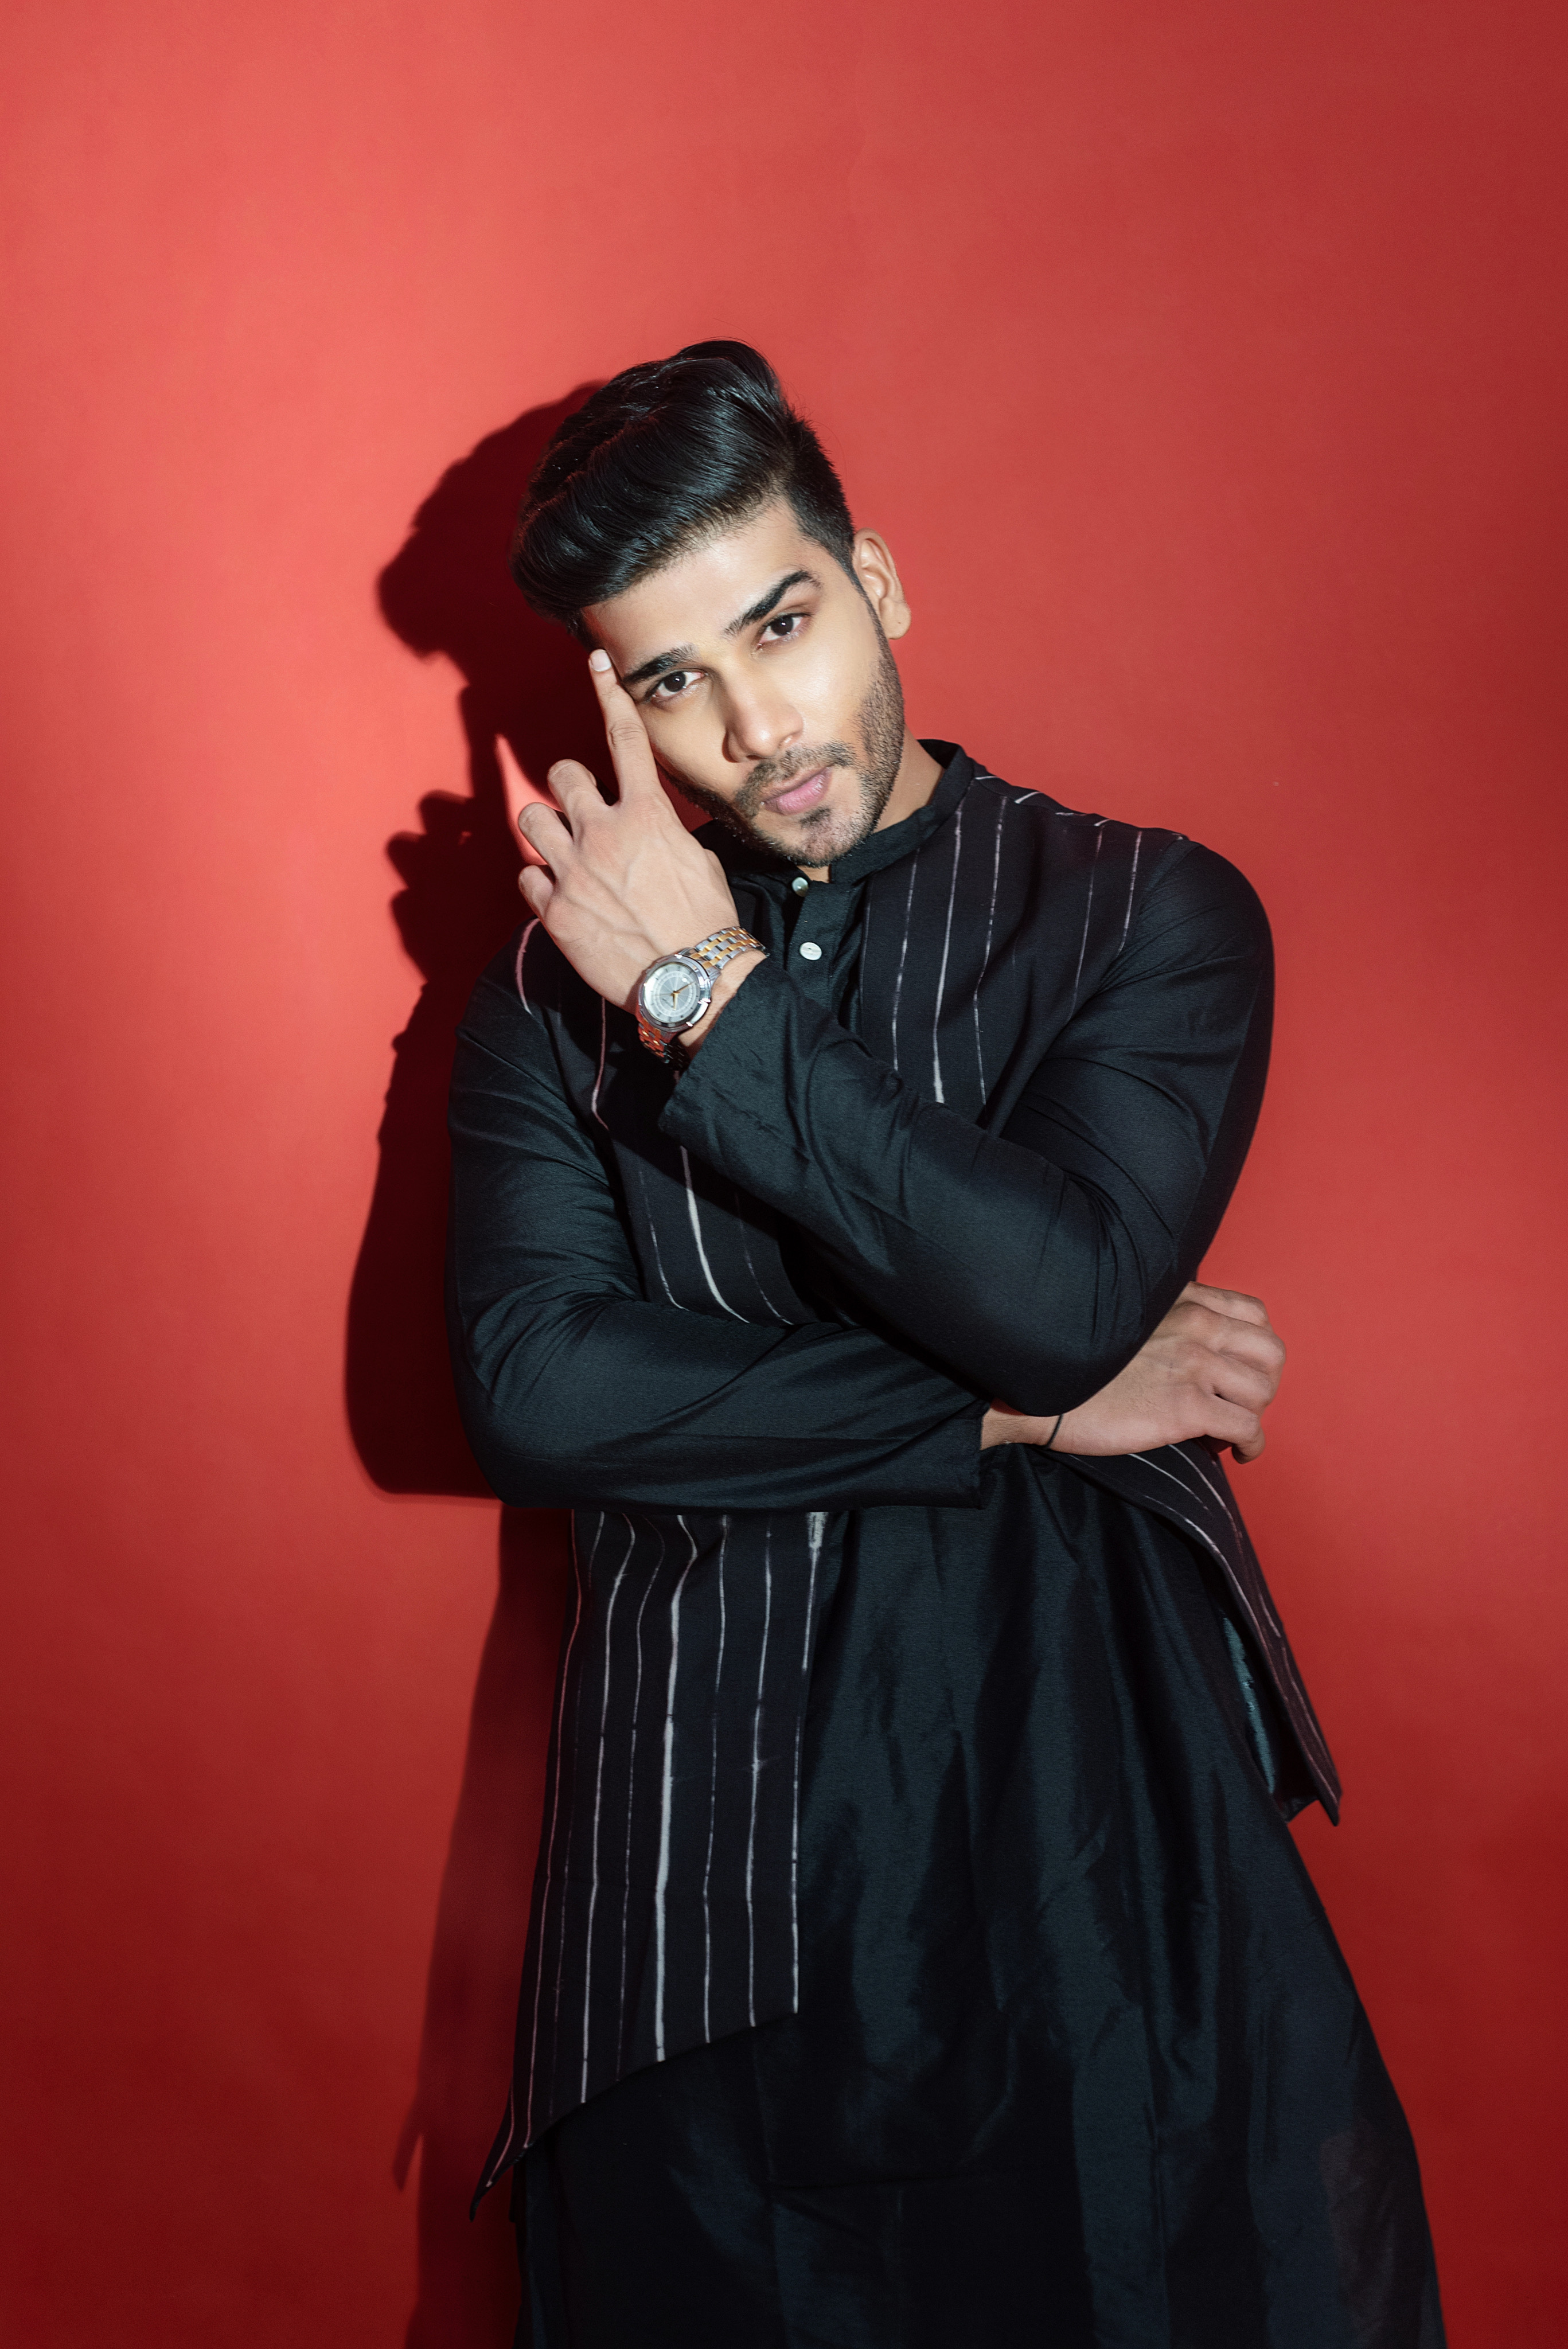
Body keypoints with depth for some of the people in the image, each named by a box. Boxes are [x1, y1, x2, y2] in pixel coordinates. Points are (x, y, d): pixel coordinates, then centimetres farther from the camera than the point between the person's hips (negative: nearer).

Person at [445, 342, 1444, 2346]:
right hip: (712, 1837, 2)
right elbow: (532, 1392, -7)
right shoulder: (558, 993, 7)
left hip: (1088, 1773, -1)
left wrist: (714, 998, -9)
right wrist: (1025, 1410, -10)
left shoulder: (1147, 914, 2)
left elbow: (1061, 1296, -15)